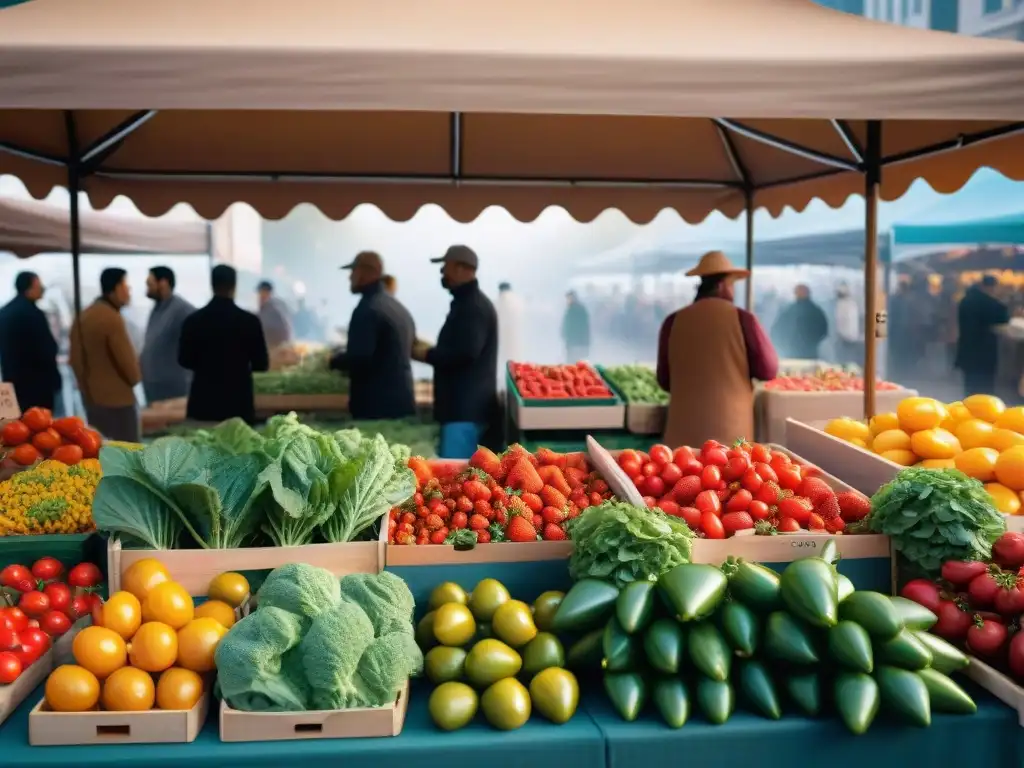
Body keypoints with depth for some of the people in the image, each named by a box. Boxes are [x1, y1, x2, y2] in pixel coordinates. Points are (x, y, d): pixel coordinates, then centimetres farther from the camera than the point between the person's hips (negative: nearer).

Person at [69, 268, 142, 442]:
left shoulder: (82, 317, 9)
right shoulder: (112, 319, -18)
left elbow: (75, 359, 13)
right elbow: (127, 359, -15)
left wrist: (87, 384, 21)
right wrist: (134, 378, 4)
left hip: (90, 397, 9)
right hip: (117, 398, -9)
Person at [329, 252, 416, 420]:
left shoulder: (368, 309, -14)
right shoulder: (400, 309, 16)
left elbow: (358, 357, -23)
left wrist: (334, 361, -2)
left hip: (375, 407, -9)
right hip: (401, 403, 9)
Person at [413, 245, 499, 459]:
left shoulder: (474, 306, -14)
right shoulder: (467, 303, 18)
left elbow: (465, 353, -25)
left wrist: (426, 354, -13)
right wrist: (430, 350, 10)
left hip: (466, 408, -10)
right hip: (463, 405, 10)